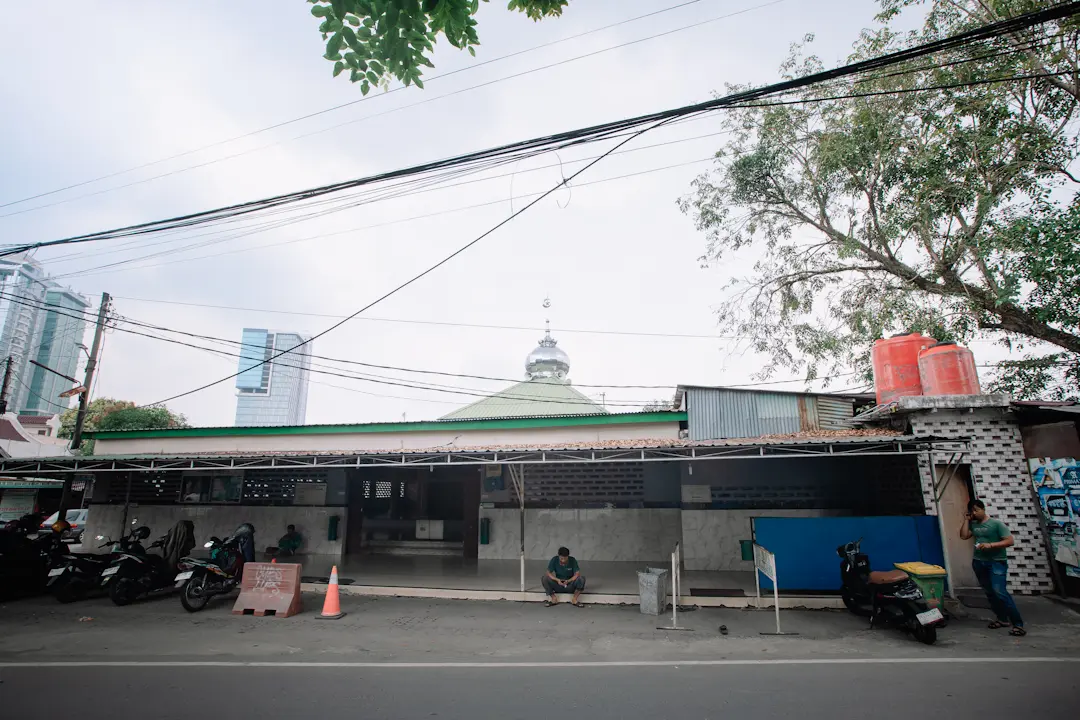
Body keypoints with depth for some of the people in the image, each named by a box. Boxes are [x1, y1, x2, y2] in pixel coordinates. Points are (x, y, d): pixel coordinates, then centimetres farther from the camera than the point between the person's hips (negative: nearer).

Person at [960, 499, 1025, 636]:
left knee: (999, 592, -17)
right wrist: (966, 520, 2)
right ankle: (1002, 619, 24)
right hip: (979, 562, 6)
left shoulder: (996, 523, -8)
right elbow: (963, 536, -1)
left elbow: (1009, 541, -11)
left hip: (997, 562, -6)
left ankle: (1018, 624, -12)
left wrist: (990, 545, -22)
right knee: (989, 593, 11)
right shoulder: (973, 524, 8)